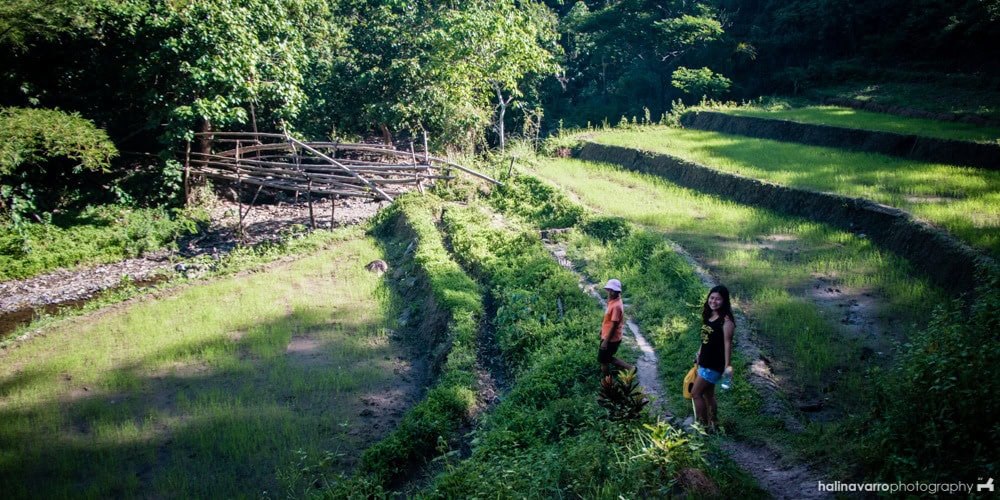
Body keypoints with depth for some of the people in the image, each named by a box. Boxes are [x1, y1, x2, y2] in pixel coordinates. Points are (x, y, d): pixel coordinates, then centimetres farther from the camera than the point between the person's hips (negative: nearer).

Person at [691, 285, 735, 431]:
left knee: (696, 393, -4)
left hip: (714, 364, -8)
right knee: (708, 394, 15)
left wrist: (727, 366, -19)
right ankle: (713, 424, 26)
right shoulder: (708, 315, 6)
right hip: (705, 361, 8)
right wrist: (699, 354, 19)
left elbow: (727, 343, -18)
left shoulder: (726, 320, -17)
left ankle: (704, 426, 7)